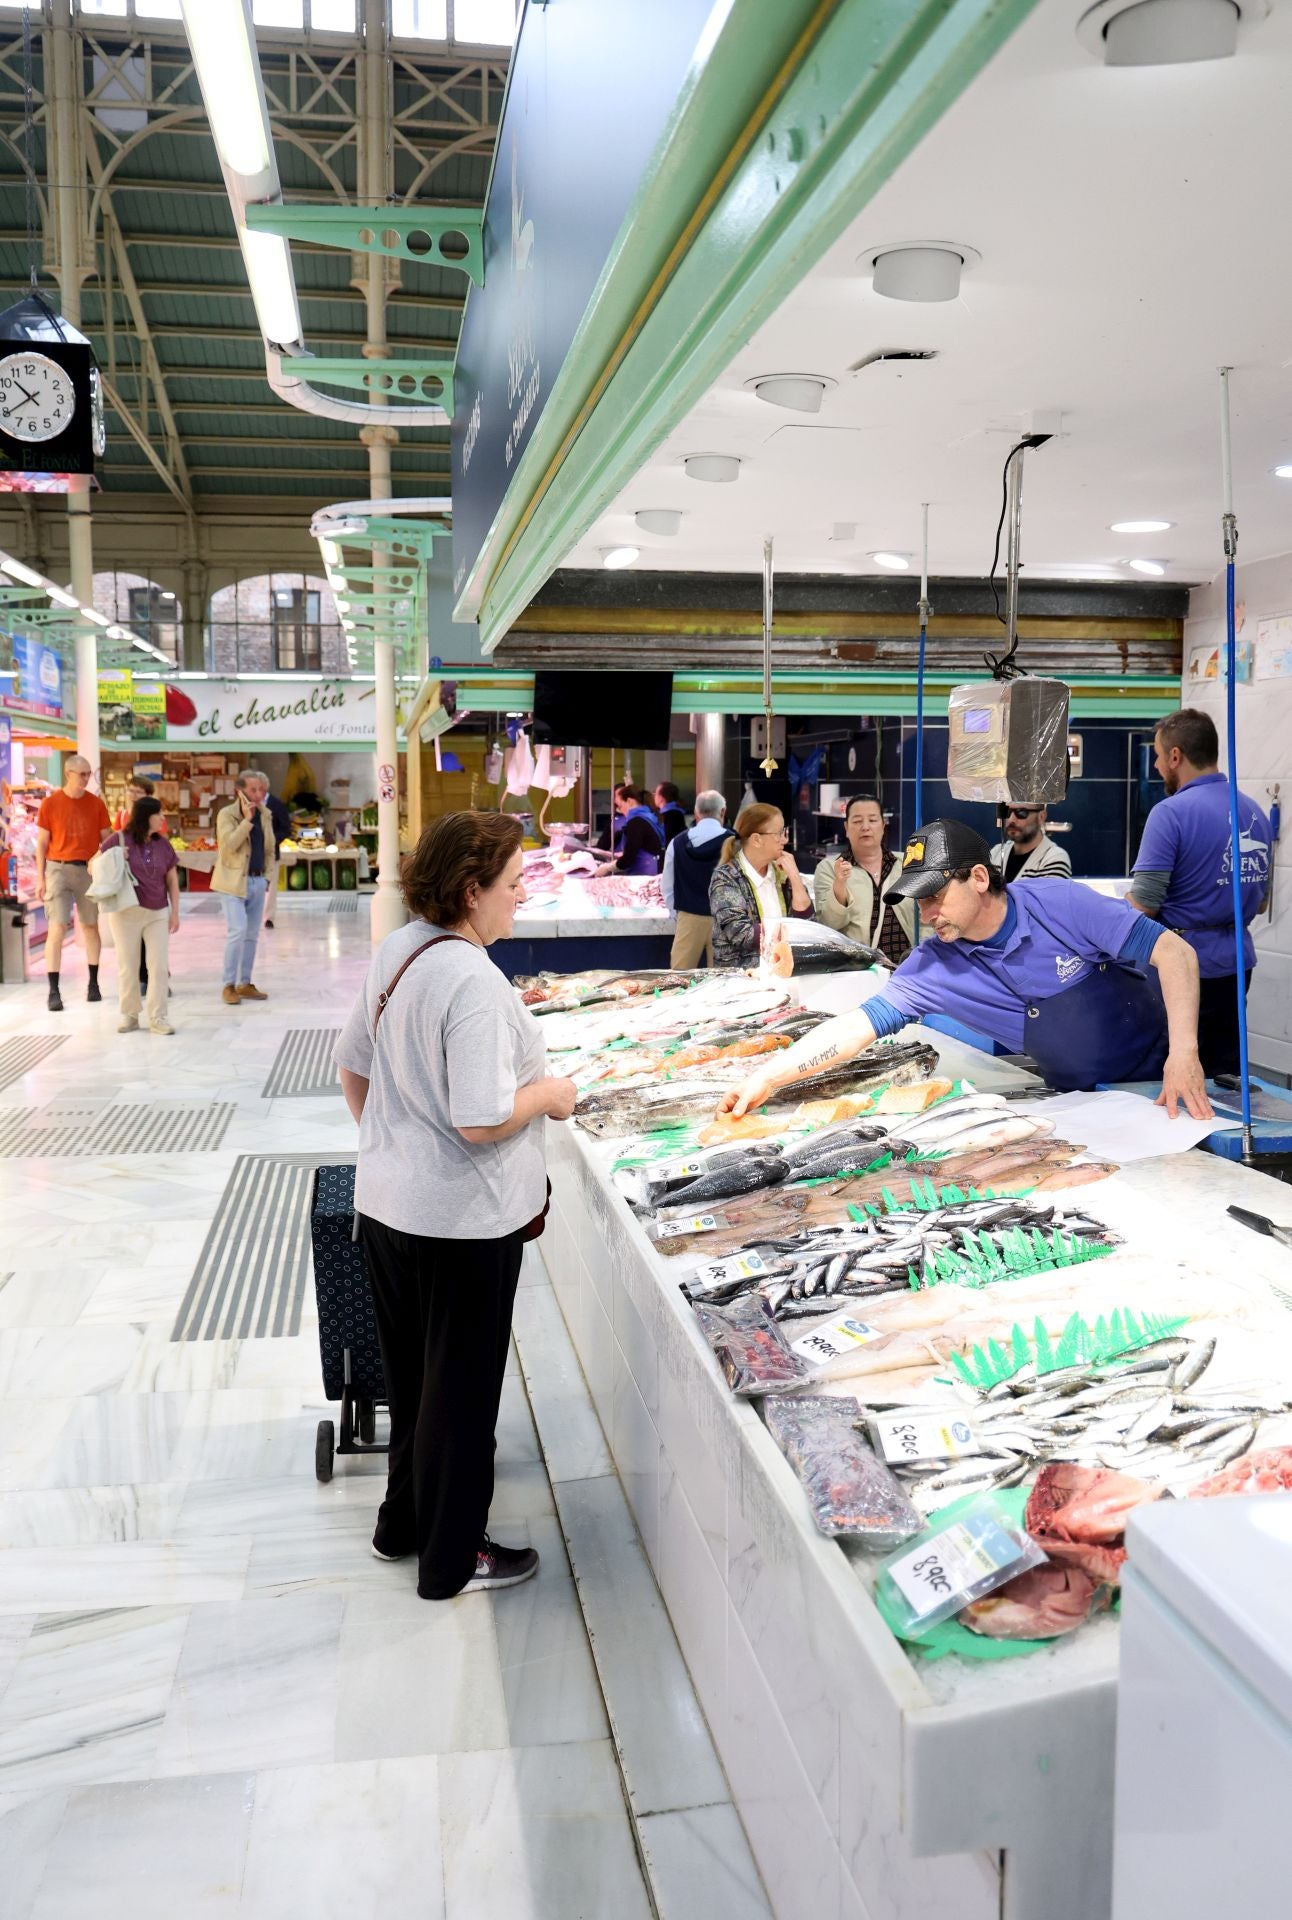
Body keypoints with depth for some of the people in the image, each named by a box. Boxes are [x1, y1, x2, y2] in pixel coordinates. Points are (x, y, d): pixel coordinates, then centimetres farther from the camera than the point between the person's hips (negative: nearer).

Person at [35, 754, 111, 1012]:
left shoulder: (96, 804, 4)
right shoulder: (50, 803, -1)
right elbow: (42, 843, 2)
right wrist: (40, 877, -2)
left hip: (90, 870, 2)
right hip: (59, 869, -2)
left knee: (91, 925, 10)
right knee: (57, 927, -10)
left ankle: (94, 984, 21)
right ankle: (53, 991, -8)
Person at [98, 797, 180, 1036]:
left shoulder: (163, 844, 6)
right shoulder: (118, 839, -5)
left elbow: (172, 880, 12)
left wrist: (175, 911, 8)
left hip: (158, 913, 3)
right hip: (126, 912, -3)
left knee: (159, 966, 0)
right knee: (127, 967, 6)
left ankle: (157, 1017, 6)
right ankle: (129, 1015, 17)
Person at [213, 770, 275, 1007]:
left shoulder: (265, 814, 11)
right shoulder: (227, 814, -7)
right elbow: (229, 845, -21)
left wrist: (268, 877, 12)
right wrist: (247, 819, -23)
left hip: (258, 881, 6)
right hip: (235, 881, -6)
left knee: (251, 934, 9)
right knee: (237, 931, -14)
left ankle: (245, 983, 17)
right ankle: (229, 985, -6)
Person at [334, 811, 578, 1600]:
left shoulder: (397, 950, 1)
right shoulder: (475, 983, -26)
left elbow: (353, 1068, 11)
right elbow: (481, 1121, -29)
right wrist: (549, 1094, -11)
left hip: (386, 1202, 8)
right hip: (463, 1220, -8)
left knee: (411, 1373, 23)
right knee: (462, 1387, 9)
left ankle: (405, 1522, 41)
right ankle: (453, 1559, 26)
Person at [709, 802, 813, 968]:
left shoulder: (780, 871, 10)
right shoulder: (726, 878, -7)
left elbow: (805, 921, 4)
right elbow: (741, 934, -16)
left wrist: (794, 876, -2)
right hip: (741, 970, -5)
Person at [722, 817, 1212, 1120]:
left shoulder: (1060, 903, -21)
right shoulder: (935, 966, -11)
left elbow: (1175, 952, -21)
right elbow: (857, 1025, -14)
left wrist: (1184, 1053, -31)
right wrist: (766, 1079, -23)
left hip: (1159, 1081, -3)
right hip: (1078, 1100, 3)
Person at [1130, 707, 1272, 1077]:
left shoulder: (1171, 813, -14)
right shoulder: (1254, 811, 9)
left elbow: (1143, 906, -17)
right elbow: (1260, 902, 17)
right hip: (1237, 962, 7)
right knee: (1225, 1075, 14)